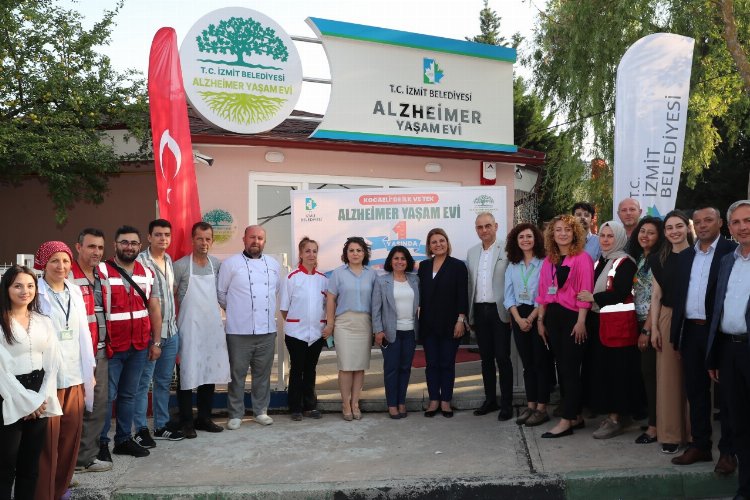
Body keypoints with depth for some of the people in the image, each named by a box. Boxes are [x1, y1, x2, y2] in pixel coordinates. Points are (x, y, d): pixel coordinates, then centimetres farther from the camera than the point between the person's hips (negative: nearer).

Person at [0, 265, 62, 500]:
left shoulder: (44, 322, 9)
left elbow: (52, 363, 6)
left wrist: (43, 398, -6)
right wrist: (27, 401, -12)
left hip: (40, 400, 5)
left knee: (31, 464, 12)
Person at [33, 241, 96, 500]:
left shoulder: (75, 291, 11)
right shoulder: (35, 293, -8)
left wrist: (89, 370, 14)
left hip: (75, 377, 6)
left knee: (71, 438, 12)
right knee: (47, 441, 1)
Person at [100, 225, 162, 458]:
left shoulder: (147, 274, 9)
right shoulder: (103, 271, -7)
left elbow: (154, 309, 11)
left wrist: (156, 342, 8)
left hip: (139, 347, 5)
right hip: (111, 347, -5)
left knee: (129, 395, 14)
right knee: (107, 396, 2)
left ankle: (124, 439, 25)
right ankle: (101, 442, 15)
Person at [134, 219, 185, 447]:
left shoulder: (169, 260, 12)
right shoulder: (140, 262, -12)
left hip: (171, 330, 7)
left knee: (164, 381, 15)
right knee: (144, 382, 1)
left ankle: (162, 425, 25)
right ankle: (141, 430, 11)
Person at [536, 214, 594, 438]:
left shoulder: (582, 258, -6)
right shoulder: (548, 261, 12)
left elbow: (585, 292, -11)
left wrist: (581, 322, -16)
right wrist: (540, 320, 9)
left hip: (572, 317, -6)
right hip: (552, 317, 7)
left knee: (570, 369, -3)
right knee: (562, 367, 10)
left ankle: (567, 421, 1)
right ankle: (576, 416, 20)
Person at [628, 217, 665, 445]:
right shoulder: (638, 258, 13)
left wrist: (647, 330, -14)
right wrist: (640, 327, 9)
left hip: (652, 324, -7)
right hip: (639, 322, 7)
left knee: (650, 372, -5)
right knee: (645, 372, 10)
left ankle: (654, 426, 3)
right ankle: (650, 417, 20)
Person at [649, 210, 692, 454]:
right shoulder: (659, 259, 7)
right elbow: (656, 296, 7)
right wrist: (654, 328, 2)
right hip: (668, 319, 2)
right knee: (668, 376, 4)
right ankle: (670, 434, 13)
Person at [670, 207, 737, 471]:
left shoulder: (732, 251, -5)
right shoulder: (685, 256, 13)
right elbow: (679, 294, 12)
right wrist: (676, 331, 7)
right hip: (691, 330, 6)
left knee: (726, 393, 4)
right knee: (695, 392, 13)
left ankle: (727, 451, 13)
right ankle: (700, 445, 24)